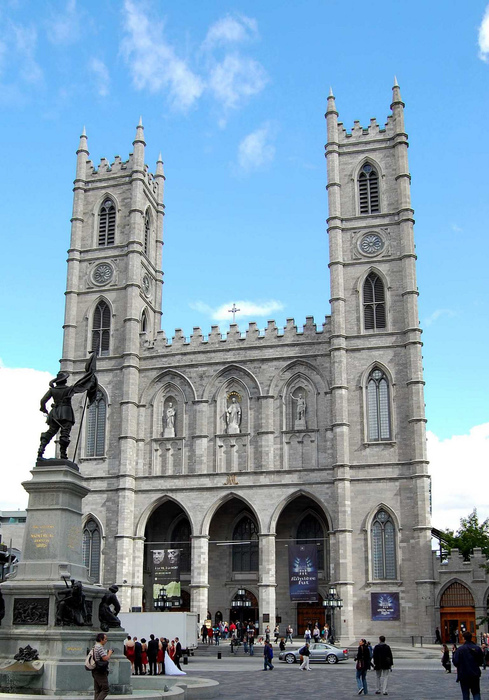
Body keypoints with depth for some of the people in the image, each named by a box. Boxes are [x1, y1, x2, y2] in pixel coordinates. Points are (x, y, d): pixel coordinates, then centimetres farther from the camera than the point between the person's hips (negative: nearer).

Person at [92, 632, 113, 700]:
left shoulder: (96, 646, 16)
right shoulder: (99, 647, -17)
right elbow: (105, 658, -22)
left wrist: (108, 653, 15)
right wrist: (110, 653, -7)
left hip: (96, 671, 11)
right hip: (101, 672, -11)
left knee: (97, 690, 11)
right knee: (105, 690, -8)